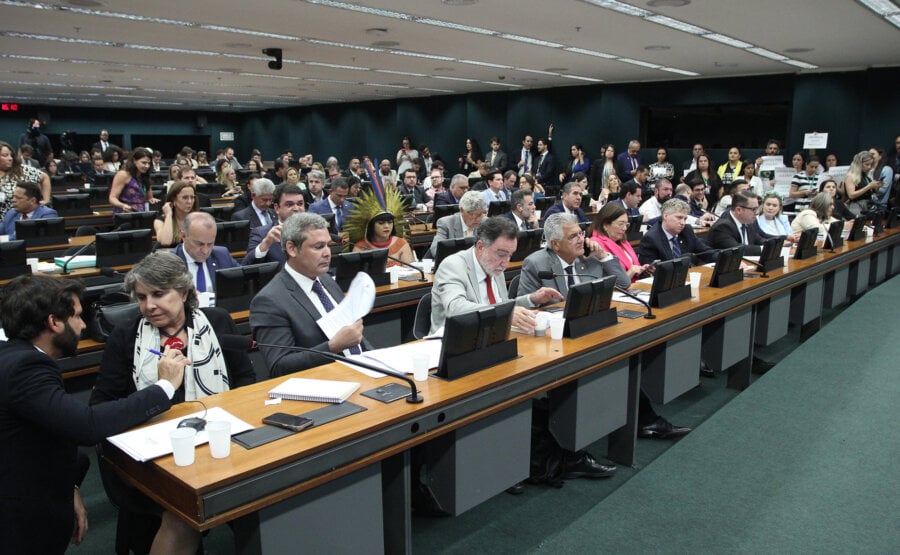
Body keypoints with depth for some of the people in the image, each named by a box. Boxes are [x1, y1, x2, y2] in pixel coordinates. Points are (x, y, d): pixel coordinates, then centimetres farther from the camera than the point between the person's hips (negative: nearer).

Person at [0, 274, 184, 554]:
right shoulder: (24, 366, -25)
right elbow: (88, 425, -34)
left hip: (27, 501, 9)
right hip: (24, 521, -9)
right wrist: (165, 386, -24)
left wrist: (68, 488, 3)